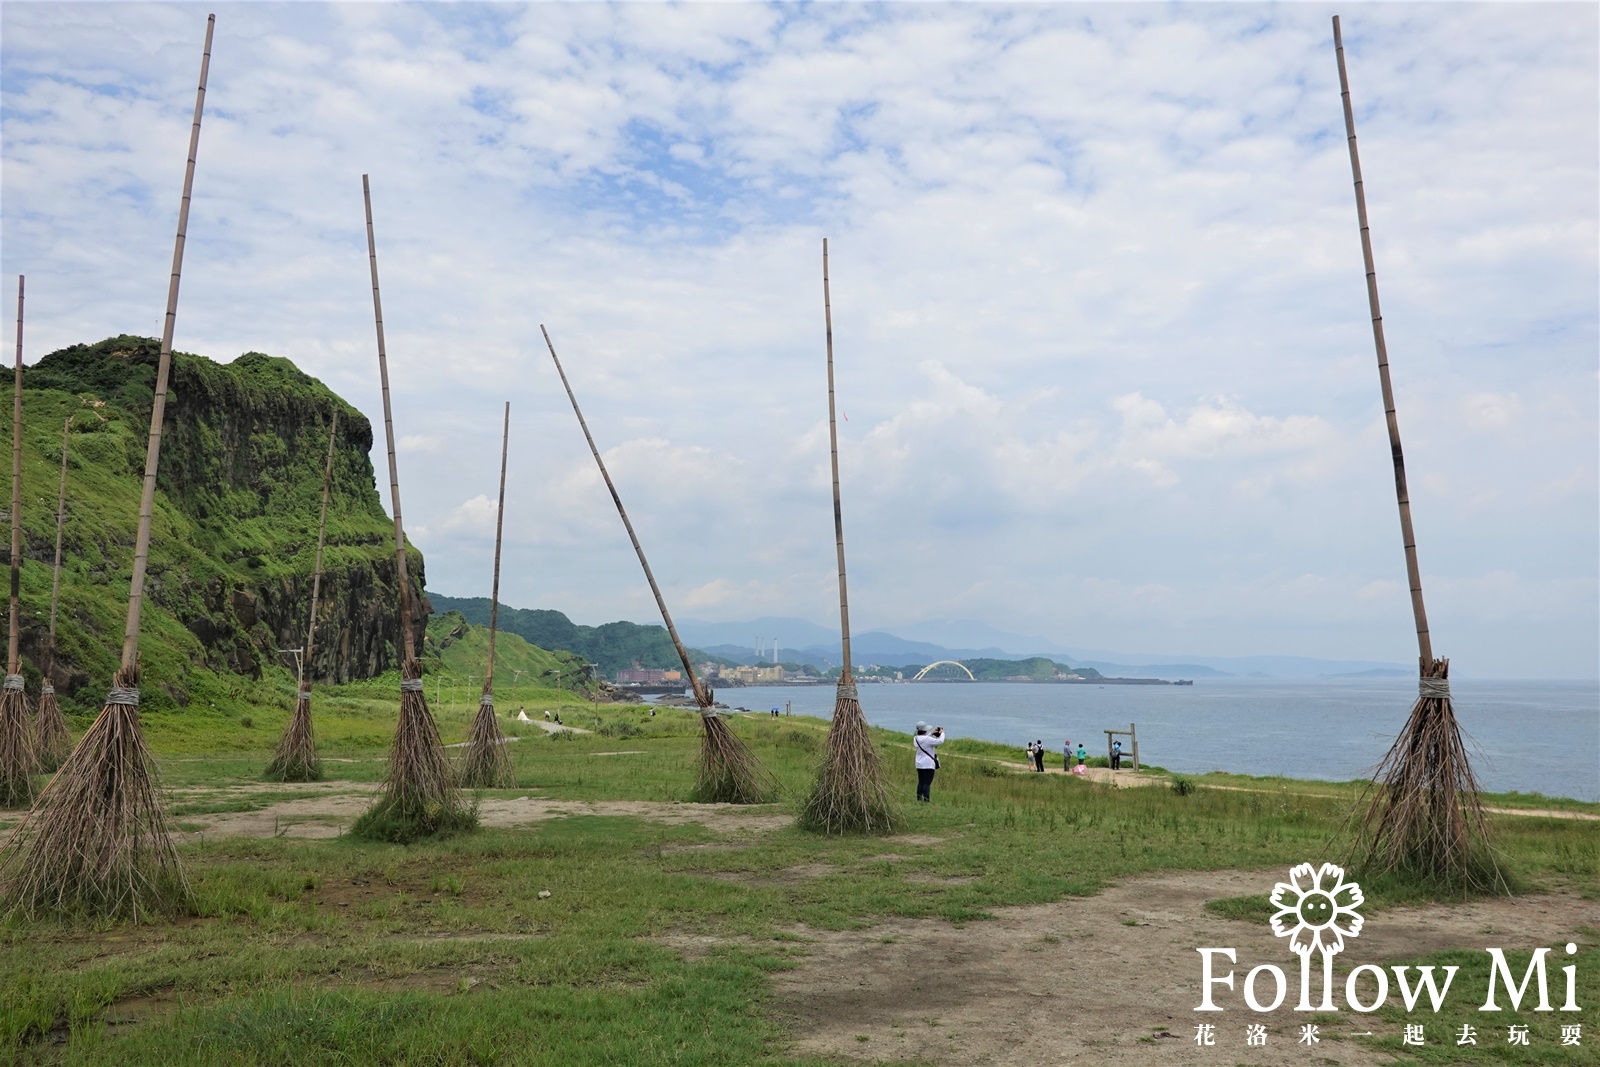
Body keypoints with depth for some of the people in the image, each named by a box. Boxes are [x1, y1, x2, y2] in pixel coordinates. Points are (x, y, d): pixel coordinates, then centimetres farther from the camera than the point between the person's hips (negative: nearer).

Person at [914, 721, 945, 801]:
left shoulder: (916, 739, 4)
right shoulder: (928, 739, -19)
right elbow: (940, 741, -16)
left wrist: (932, 733, 20)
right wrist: (942, 733, 1)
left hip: (919, 764, 7)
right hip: (928, 765, -7)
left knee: (920, 782, 13)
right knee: (927, 783, -5)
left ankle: (919, 799, 15)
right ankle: (926, 800, -5)